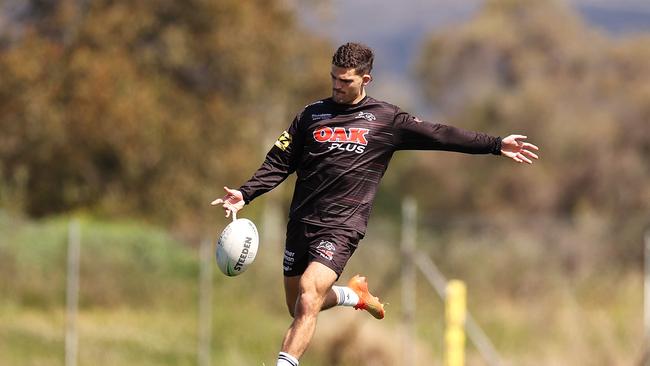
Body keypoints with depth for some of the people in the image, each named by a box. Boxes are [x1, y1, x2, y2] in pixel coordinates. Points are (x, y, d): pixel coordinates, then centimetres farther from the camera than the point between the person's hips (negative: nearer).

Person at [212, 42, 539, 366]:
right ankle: (354, 295, 39)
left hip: (342, 228, -4)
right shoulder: (311, 115, 9)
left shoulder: (386, 120, 3)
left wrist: (495, 145, -1)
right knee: (298, 309, 12)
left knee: (307, 302, -21)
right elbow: (279, 163, 11)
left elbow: (438, 135, 4)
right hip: (302, 222, 4)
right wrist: (245, 194, -3)